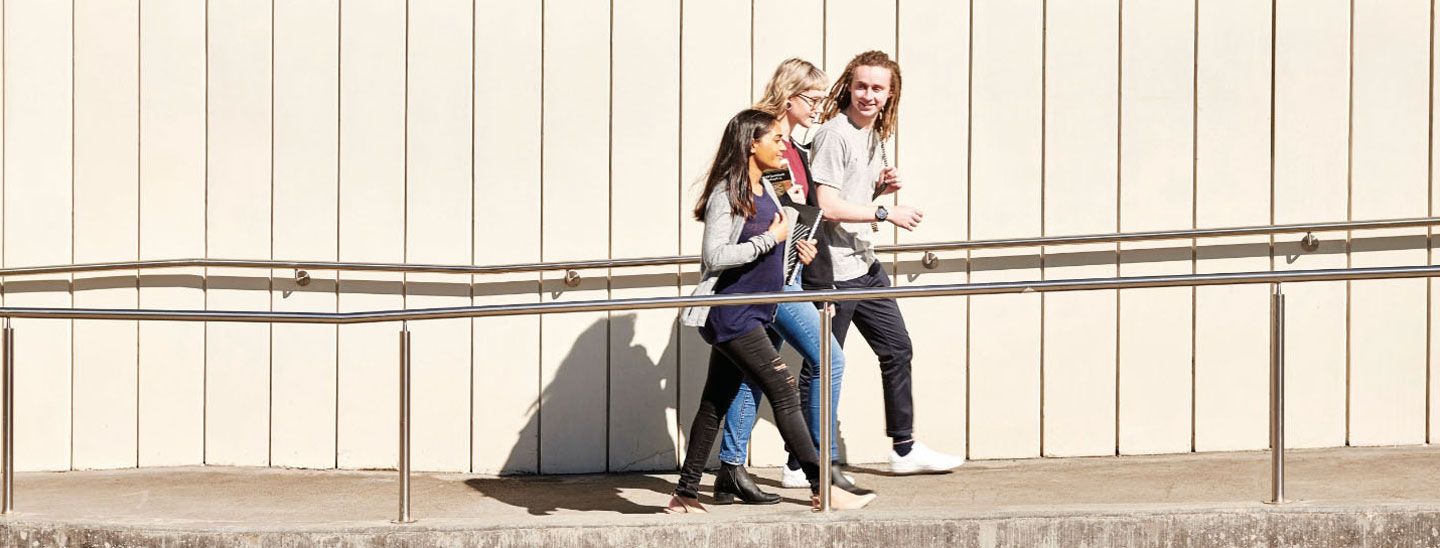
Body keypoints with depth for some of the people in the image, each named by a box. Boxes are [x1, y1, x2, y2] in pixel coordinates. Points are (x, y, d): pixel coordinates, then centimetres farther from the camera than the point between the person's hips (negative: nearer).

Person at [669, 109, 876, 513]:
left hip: (749, 314, 9)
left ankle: (686, 495, 16)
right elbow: (714, 256, -23)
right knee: (784, 392, -8)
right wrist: (769, 239, -19)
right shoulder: (727, 194, -16)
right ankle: (821, 489, -4)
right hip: (732, 316, -9)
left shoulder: (764, 188, 12)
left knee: (715, 403, 11)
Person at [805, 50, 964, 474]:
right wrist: (887, 213, -20)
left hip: (865, 265, 10)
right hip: (831, 272, -10)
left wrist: (883, 187, 4)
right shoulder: (834, 134, -16)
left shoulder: (875, 135, 13)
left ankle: (904, 448, 28)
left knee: (897, 349, 16)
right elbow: (827, 206, -23)